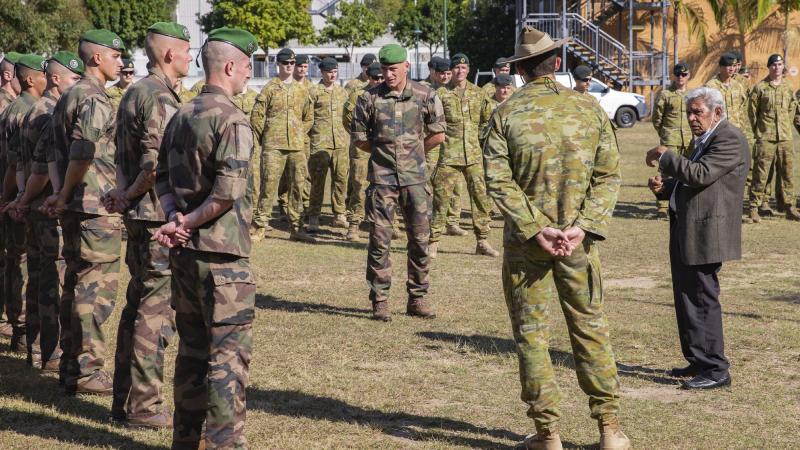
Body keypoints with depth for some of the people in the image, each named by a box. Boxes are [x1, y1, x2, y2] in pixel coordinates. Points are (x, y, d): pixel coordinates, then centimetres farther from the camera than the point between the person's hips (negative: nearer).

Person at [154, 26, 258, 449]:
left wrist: (174, 217, -3)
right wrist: (188, 223, -11)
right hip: (222, 254, -8)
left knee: (192, 347, 15)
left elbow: (162, 177, 12)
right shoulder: (232, 120, -14)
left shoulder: (180, 116, 12)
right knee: (228, 353, -4)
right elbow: (228, 191, -23)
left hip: (183, 253, 8)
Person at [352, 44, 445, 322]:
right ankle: (380, 301, 5)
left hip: (415, 177, 1)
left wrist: (413, 151, 10)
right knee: (380, 241, -2)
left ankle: (417, 299, 15)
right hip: (382, 178, -1)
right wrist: (384, 152, 7)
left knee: (420, 239, 4)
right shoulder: (369, 99, 0)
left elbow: (438, 135, 9)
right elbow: (360, 139, 7)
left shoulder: (425, 96, 1)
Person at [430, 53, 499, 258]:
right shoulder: (441, 94, 2)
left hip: (474, 155, 3)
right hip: (448, 155, -3)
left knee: (481, 197, 3)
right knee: (441, 197, -3)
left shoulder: (478, 94, 11)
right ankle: (433, 242, 5)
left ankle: (482, 242, 12)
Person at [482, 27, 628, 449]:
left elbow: (498, 181, -14)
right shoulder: (590, 109, 0)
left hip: (525, 240, -2)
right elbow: (609, 175, -5)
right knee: (590, 328, 12)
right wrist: (583, 227, -10)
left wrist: (535, 229, -14)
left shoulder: (505, 114, -6)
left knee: (531, 334, 7)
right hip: (578, 238, 2)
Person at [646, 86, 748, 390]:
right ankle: (698, 362, 25)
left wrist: (665, 157, -15)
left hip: (705, 233, -10)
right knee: (687, 299, 15)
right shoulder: (702, 140, 20)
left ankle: (716, 370, -2)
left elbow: (700, 175, -24)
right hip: (686, 233, 10)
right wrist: (664, 187, 8)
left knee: (702, 300, -7)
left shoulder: (730, 140, -12)